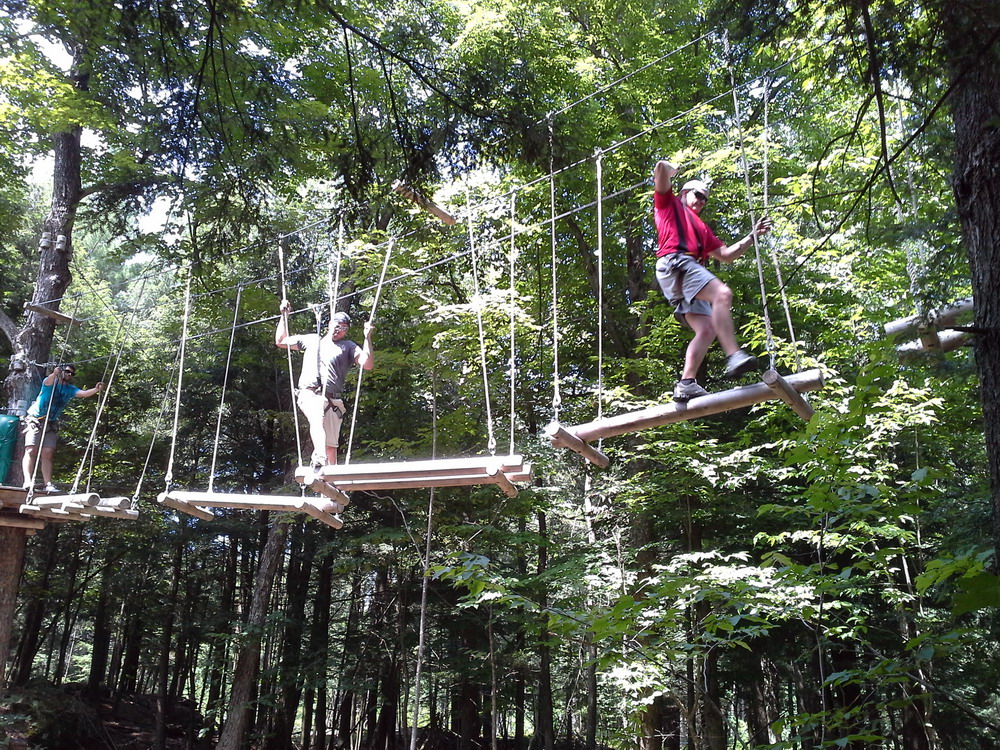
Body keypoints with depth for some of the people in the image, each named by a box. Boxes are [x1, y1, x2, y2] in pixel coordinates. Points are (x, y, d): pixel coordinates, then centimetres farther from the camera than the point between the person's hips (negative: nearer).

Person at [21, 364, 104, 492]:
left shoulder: (70, 389, 7)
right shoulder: (51, 382, -4)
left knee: (48, 454, -4)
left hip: (51, 424, 4)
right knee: (31, 451, -14)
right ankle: (27, 481, -23)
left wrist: (96, 390, -33)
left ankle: (48, 484, -10)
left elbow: (84, 393, -11)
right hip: (35, 421, -4)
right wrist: (54, 374, -53)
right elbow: (48, 382, -29)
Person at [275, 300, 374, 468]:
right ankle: (319, 458, -54)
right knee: (317, 419, -34)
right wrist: (284, 316, 31)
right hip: (309, 394, -1)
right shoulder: (311, 340, 27)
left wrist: (367, 338, -3)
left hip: (332, 399, 2)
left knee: (331, 444, -4)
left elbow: (367, 364, 3)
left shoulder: (349, 347, 20)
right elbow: (280, 341, 34)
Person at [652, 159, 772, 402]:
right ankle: (734, 356, -44)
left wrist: (753, 236, 28)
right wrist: (670, 171, 30)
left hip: (690, 268, 9)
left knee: (707, 330, -8)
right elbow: (661, 168, 7)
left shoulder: (701, 227, 39)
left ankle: (686, 384, -16)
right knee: (722, 293, -30)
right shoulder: (669, 204, 21)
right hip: (675, 262, -9)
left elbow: (727, 255, 33)